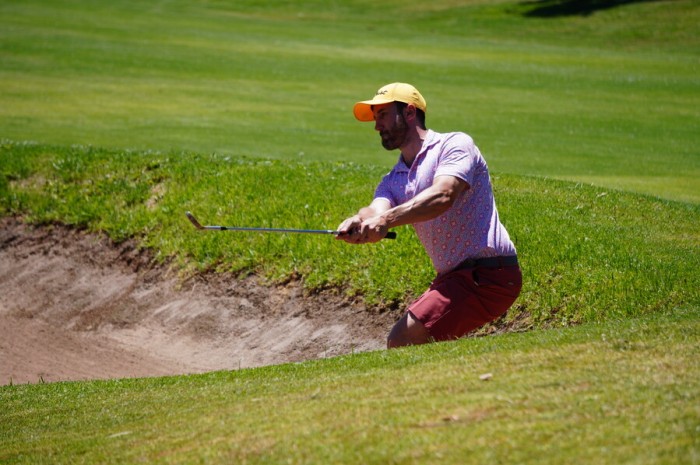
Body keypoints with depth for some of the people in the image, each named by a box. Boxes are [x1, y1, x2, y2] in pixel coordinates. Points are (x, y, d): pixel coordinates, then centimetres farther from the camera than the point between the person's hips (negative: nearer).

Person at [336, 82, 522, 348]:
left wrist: (387, 219, -39)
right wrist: (358, 223, -31)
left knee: (402, 342, -18)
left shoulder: (455, 145, -5)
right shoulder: (393, 181, 18)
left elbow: (442, 197, -25)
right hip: (453, 277, 9)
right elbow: (377, 209, -5)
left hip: (488, 275, -9)